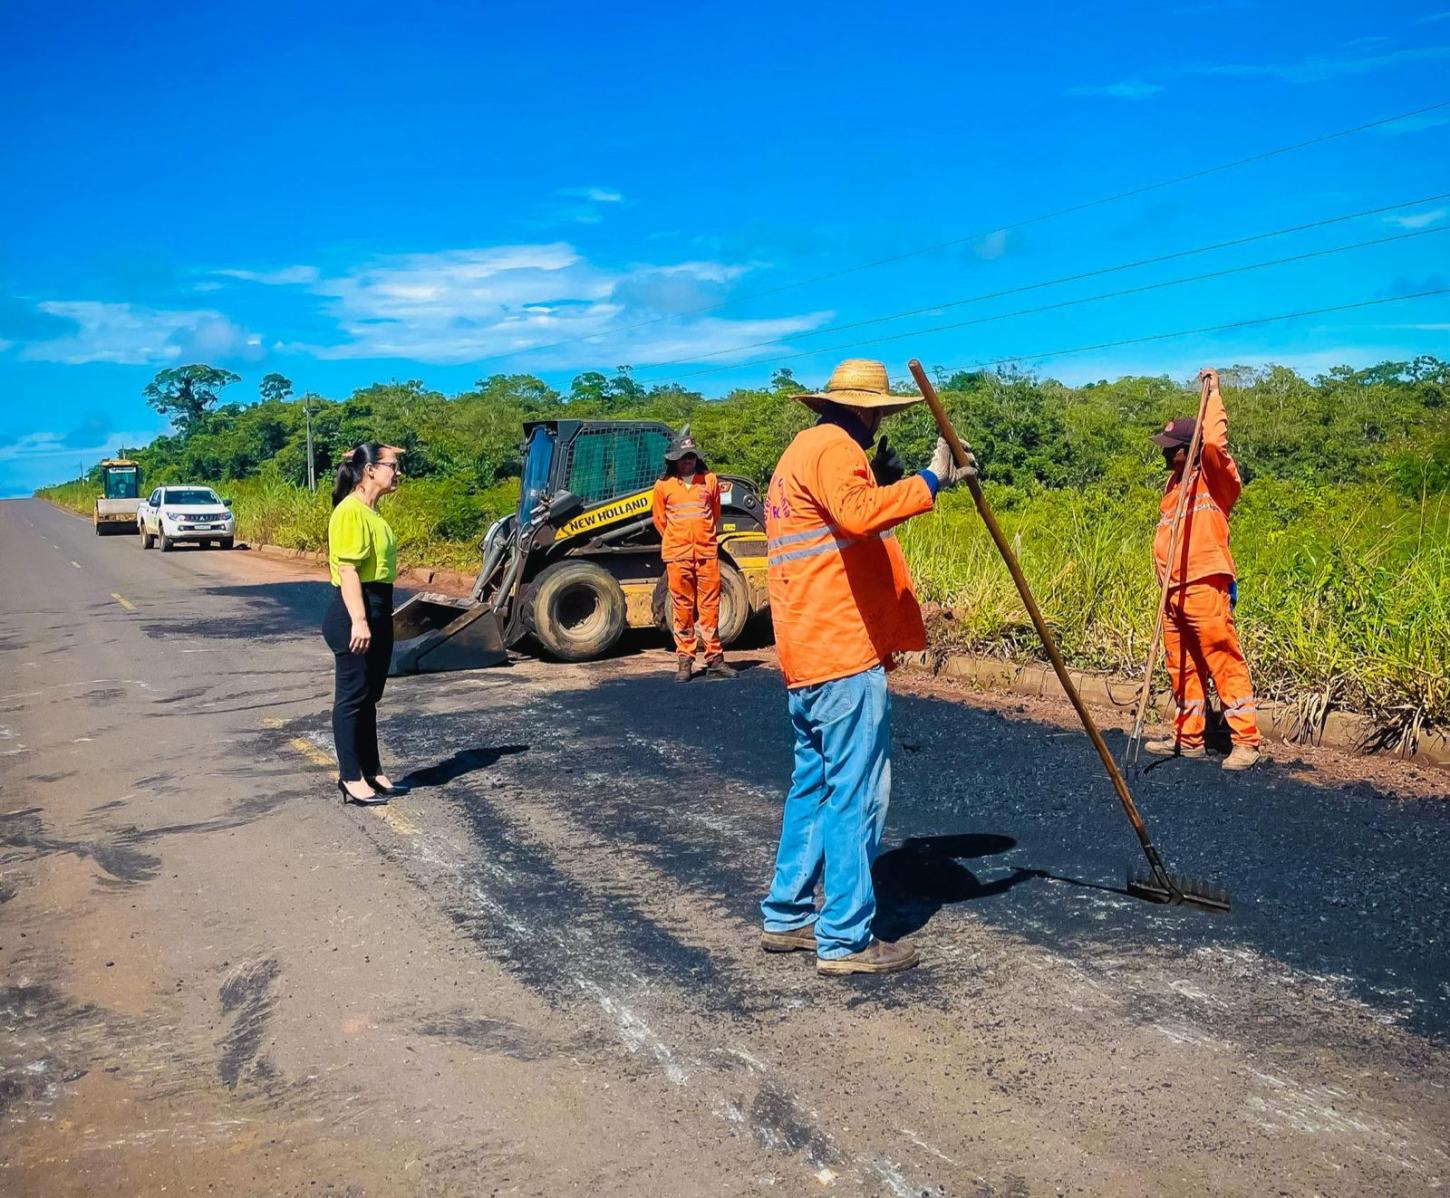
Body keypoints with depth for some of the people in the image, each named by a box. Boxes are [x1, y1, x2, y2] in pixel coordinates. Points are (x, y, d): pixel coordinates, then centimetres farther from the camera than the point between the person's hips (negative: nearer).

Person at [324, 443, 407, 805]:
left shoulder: (372, 511, 14)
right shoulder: (350, 512, -15)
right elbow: (348, 570, -21)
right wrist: (358, 621, -25)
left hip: (378, 613, 10)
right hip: (355, 614, -10)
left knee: (369, 697, 16)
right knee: (352, 697, -1)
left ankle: (372, 771, 25)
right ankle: (351, 779, 7)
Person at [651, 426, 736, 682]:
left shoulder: (710, 480, 7)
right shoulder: (664, 485, 3)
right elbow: (660, 519, 15)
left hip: (707, 553, 1)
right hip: (677, 555, -1)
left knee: (710, 606, 2)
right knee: (682, 608, 2)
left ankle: (714, 659, 6)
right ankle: (684, 661, 8)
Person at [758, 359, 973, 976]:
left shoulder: (800, 451, 23)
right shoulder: (835, 447, -9)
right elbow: (858, 514, -30)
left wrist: (884, 482, 17)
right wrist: (929, 481, -27)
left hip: (806, 653, 10)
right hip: (844, 654, -10)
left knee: (814, 784, 16)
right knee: (856, 794, -5)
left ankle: (787, 915, 23)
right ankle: (846, 939, 0)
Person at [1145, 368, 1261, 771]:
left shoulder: (1213, 478, -4)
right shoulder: (1174, 482, 18)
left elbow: (1214, 441, -24)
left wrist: (1213, 392, -13)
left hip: (1205, 587, -8)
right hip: (1174, 590, 9)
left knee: (1224, 665, -7)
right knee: (1182, 667, 13)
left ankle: (1246, 742, -3)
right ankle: (1187, 738, 22)